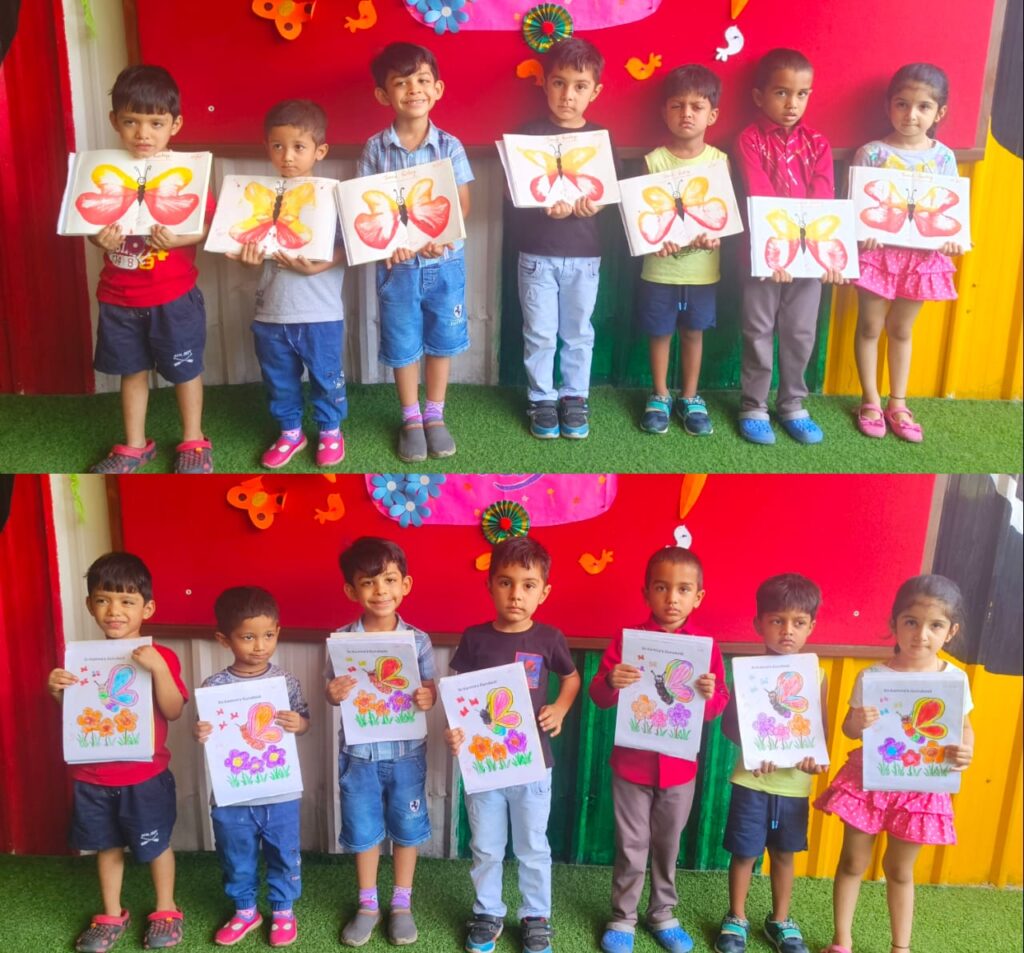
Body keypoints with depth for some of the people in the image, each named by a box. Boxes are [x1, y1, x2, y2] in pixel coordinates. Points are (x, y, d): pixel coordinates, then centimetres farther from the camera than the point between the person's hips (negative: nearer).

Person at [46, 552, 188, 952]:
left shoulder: (160, 657, -11)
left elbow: (173, 711, -20)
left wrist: (158, 669, -33)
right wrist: (57, 691, -13)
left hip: (145, 777, -3)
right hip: (93, 777, 4)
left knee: (156, 845, 11)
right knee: (107, 845, 18)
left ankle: (166, 912, 30)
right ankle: (111, 916, 35)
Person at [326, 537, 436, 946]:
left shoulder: (417, 640, -8)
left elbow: (429, 688, -1)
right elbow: (333, 692, -1)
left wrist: (429, 698, -24)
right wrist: (334, 694, -23)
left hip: (407, 751, 0)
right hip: (360, 752, 0)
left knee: (407, 828, 13)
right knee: (362, 831, 13)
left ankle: (402, 903, 32)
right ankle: (367, 904, 33)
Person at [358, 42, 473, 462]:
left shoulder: (450, 146, -4)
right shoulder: (375, 148, -4)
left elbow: (462, 204, -5)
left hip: (444, 261, 0)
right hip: (396, 263, 0)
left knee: (442, 339, 11)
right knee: (402, 344, 9)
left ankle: (435, 415, 27)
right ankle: (411, 419, 25)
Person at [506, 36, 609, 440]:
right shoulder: (528, 134, -3)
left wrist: (592, 204, -22)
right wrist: (545, 206, -26)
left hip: (584, 253, 1)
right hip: (537, 252, -1)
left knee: (578, 332, 11)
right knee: (539, 333, 7)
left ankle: (575, 397, 26)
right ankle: (541, 400, 21)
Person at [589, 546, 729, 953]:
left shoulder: (705, 646, -4)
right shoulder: (627, 639, -8)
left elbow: (718, 707, -1)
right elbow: (599, 695, -7)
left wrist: (711, 694, -23)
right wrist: (611, 682, -29)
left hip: (679, 765, 2)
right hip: (632, 762, -1)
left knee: (668, 845, 17)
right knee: (631, 848, 9)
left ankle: (663, 914, 36)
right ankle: (622, 918, 27)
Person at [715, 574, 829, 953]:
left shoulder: (816, 676, -2)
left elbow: (821, 729, 4)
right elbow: (729, 723, -8)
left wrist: (816, 756, -16)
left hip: (794, 784, 2)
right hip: (752, 782, -2)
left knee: (784, 854, 17)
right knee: (744, 853, 9)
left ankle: (780, 921, 36)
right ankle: (736, 919, 29)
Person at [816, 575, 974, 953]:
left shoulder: (955, 678, -8)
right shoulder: (872, 676, -12)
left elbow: (964, 726, 5)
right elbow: (848, 727, -3)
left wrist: (965, 752, -16)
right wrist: (858, 722, -26)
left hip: (919, 785, 1)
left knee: (899, 869, 16)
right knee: (853, 862, 12)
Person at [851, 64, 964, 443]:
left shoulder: (944, 157, 0)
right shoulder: (871, 153, -8)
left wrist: (951, 237, -15)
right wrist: (862, 233, -24)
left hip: (922, 254, 2)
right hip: (878, 251, -2)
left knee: (901, 330, 15)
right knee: (870, 327, 8)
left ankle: (897, 403, 26)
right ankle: (870, 401, 22)